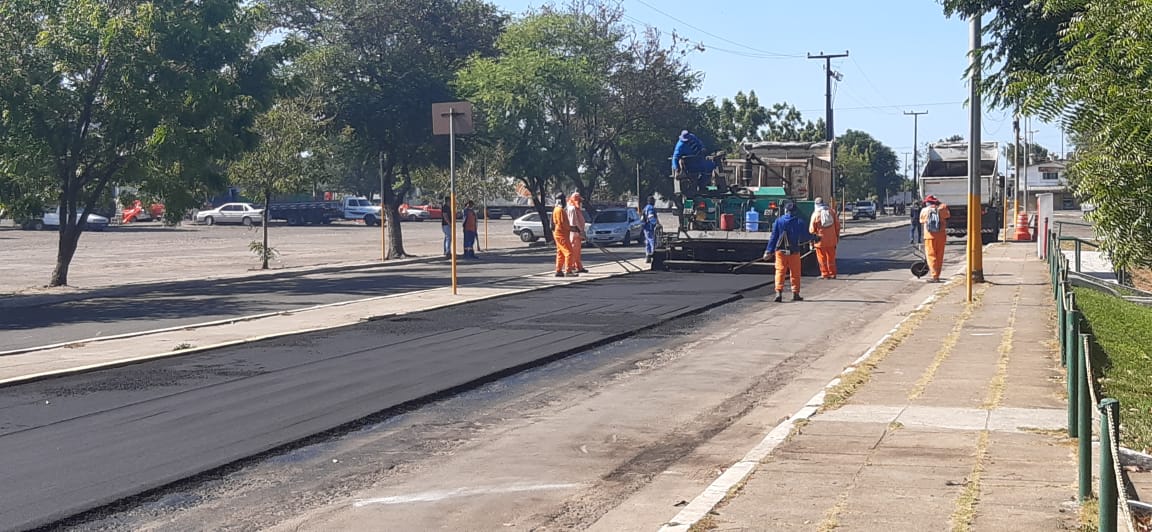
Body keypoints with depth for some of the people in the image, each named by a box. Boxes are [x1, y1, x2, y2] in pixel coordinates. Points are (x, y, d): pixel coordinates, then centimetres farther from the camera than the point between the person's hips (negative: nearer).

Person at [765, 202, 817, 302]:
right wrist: (815, 238, 27)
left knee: (780, 271, 0)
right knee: (795, 273, 10)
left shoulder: (778, 221, -1)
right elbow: (806, 236, 6)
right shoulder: (799, 222, -3)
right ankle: (795, 294, 13)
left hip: (781, 251, 0)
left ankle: (779, 292, -14)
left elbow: (773, 237, 1)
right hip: (794, 252, 0)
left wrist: (769, 251, 4)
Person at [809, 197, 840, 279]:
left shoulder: (815, 214, -7)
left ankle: (825, 274, 5)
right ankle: (832, 274, 16)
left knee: (822, 258, 5)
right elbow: (837, 225, 7)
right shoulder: (831, 212, 4)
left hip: (820, 241, -4)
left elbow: (812, 229, -5)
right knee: (831, 257, 13)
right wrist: (837, 236, 17)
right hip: (831, 240, 4)